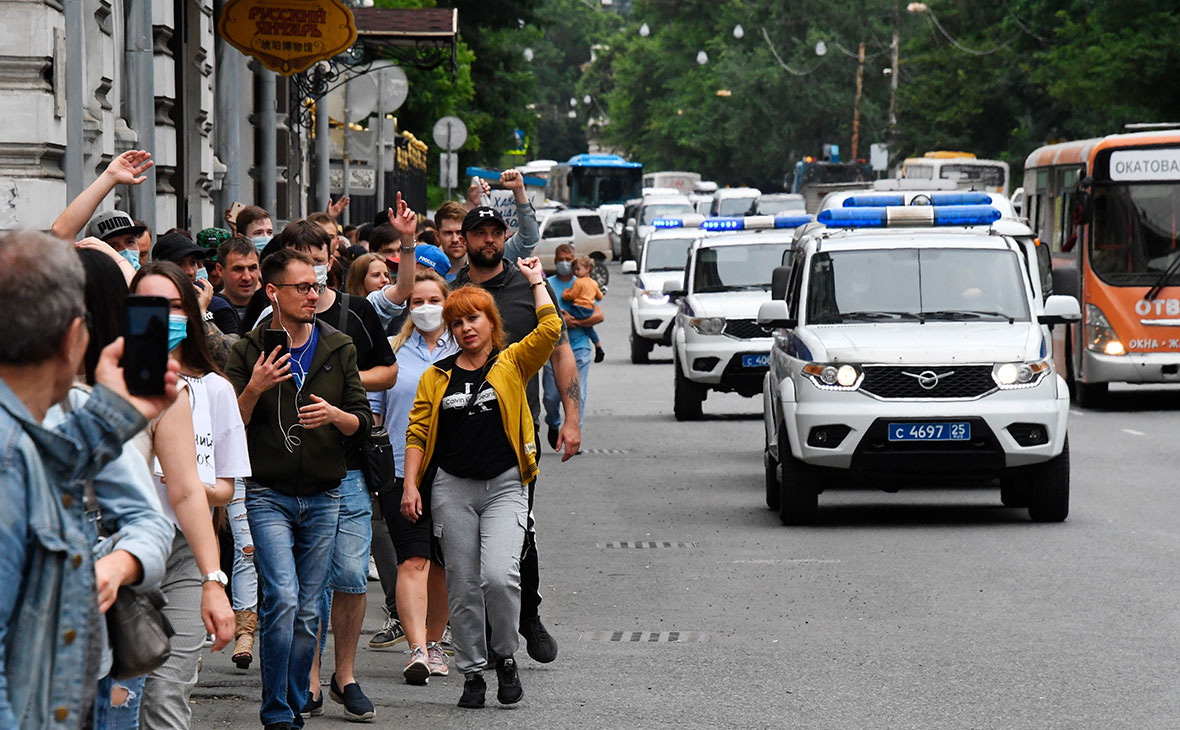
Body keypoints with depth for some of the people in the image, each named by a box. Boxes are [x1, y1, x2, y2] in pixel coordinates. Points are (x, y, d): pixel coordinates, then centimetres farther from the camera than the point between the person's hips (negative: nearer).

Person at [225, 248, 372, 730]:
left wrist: (335, 415, -14)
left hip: (323, 498, 3)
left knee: (308, 612, 5)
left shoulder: (338, 348, 8)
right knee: (283, 599, -17)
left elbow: (363, 423, 7)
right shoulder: (248, 352, 0)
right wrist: (254, 389, -20)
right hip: (268, 496, -3)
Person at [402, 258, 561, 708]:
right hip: (453, 487, 2)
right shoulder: (437, 376, 10)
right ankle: (472, 672, 13)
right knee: (463, 586, 3)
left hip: (504, 486, -2)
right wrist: (410, 485, 1)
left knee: (500, 575, -19)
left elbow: (550, 329, -10)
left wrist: (537, 282, 1)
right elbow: (417, 432, 10)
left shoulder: (513, 364, 5)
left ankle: (506, 657, 4)